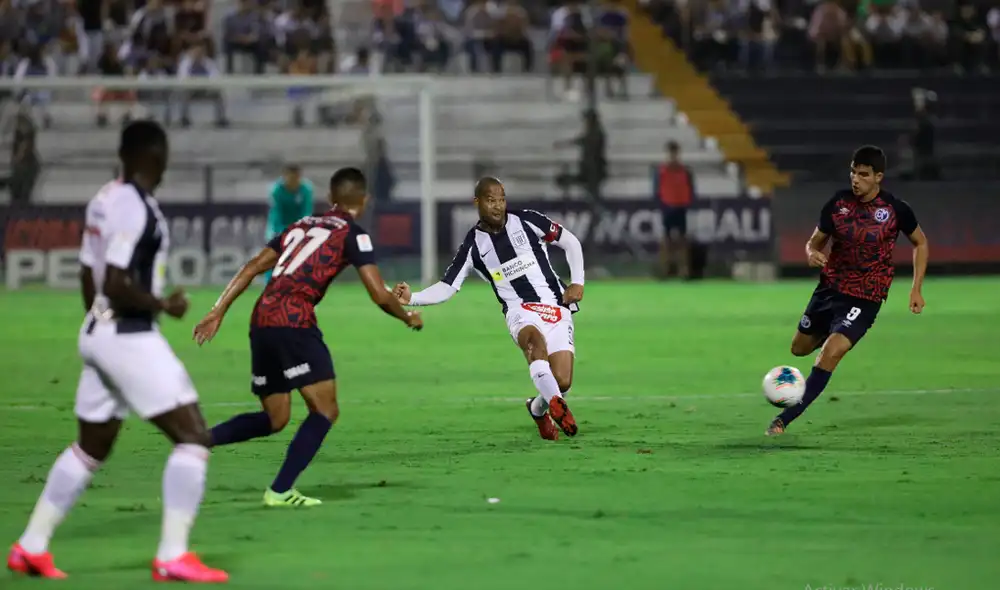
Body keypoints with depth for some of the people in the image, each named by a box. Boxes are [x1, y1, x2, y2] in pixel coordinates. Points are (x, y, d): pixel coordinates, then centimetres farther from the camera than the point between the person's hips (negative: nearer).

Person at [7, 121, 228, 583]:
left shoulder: (105, 199, 9)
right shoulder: (135, 208, -18)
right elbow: (116, 285, -24)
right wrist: (164, 305, -10)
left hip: (98, 333, 9)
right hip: (129, 337, -9)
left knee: (90, 448, 20)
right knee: (193, 437, -6)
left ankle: (30, 548, 25)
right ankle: (173, 557, -8)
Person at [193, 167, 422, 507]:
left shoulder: (303, 225, 24)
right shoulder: (353, 233, 4)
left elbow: (251, 268, 19)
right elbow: (379, 295, -1)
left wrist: (219, 311, 18)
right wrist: (408, 318, 17)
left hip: (261, 322, 7)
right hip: (293, 322, -7)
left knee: (274, 419, 17)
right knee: (325, 411, -1)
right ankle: (280, 491, -11)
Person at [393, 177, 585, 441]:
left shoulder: (526, 221, 0)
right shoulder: (473, 245, 0)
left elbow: (571, 242, 9)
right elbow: (446, 288, -1)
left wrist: (577, 282, -1)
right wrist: (411, 298, -17)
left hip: (556, 308, 1)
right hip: (520, 310, -1)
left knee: (562, 383, -10)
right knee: (534, 338, -40)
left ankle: (538, 408, 24)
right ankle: (556, 404, -39)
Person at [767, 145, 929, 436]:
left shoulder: (896, 209, -11)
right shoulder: (837, 204, -6)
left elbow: (920, 243, 6)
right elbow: (815, 241, 6)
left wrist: (916, 288, -1)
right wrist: (812, 254, -19)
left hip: (866, 299, -4)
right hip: (830, 288, 5)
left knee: (830, 353, -22)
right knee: (800, 348, 18)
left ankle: (785, 419, -16)